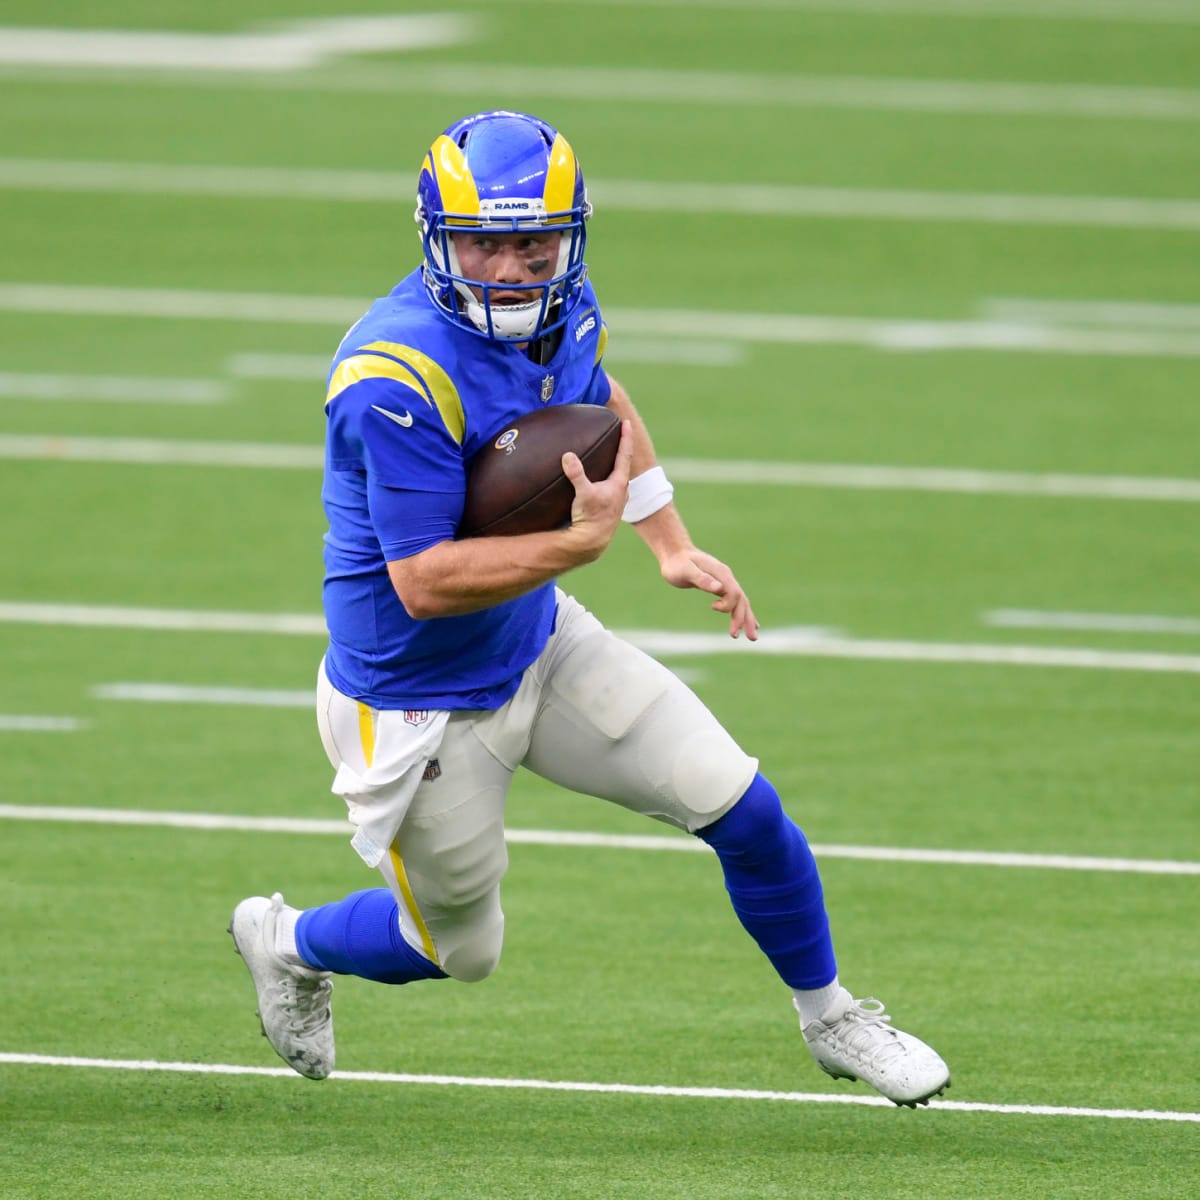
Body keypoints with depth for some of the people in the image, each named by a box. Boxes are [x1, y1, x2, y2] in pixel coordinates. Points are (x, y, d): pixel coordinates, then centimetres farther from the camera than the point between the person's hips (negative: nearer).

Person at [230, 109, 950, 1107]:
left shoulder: (564, 311, -8)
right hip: (419, 706, -6)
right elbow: (424, 582, -32)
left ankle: (828, 1016, 25)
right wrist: (582, 542, -36)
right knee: (461, 950, 13)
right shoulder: (399, 377, -33)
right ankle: (287, 942, 44)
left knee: (738, 803, 1)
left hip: (539, 646, 6)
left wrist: (671, 545, 11)